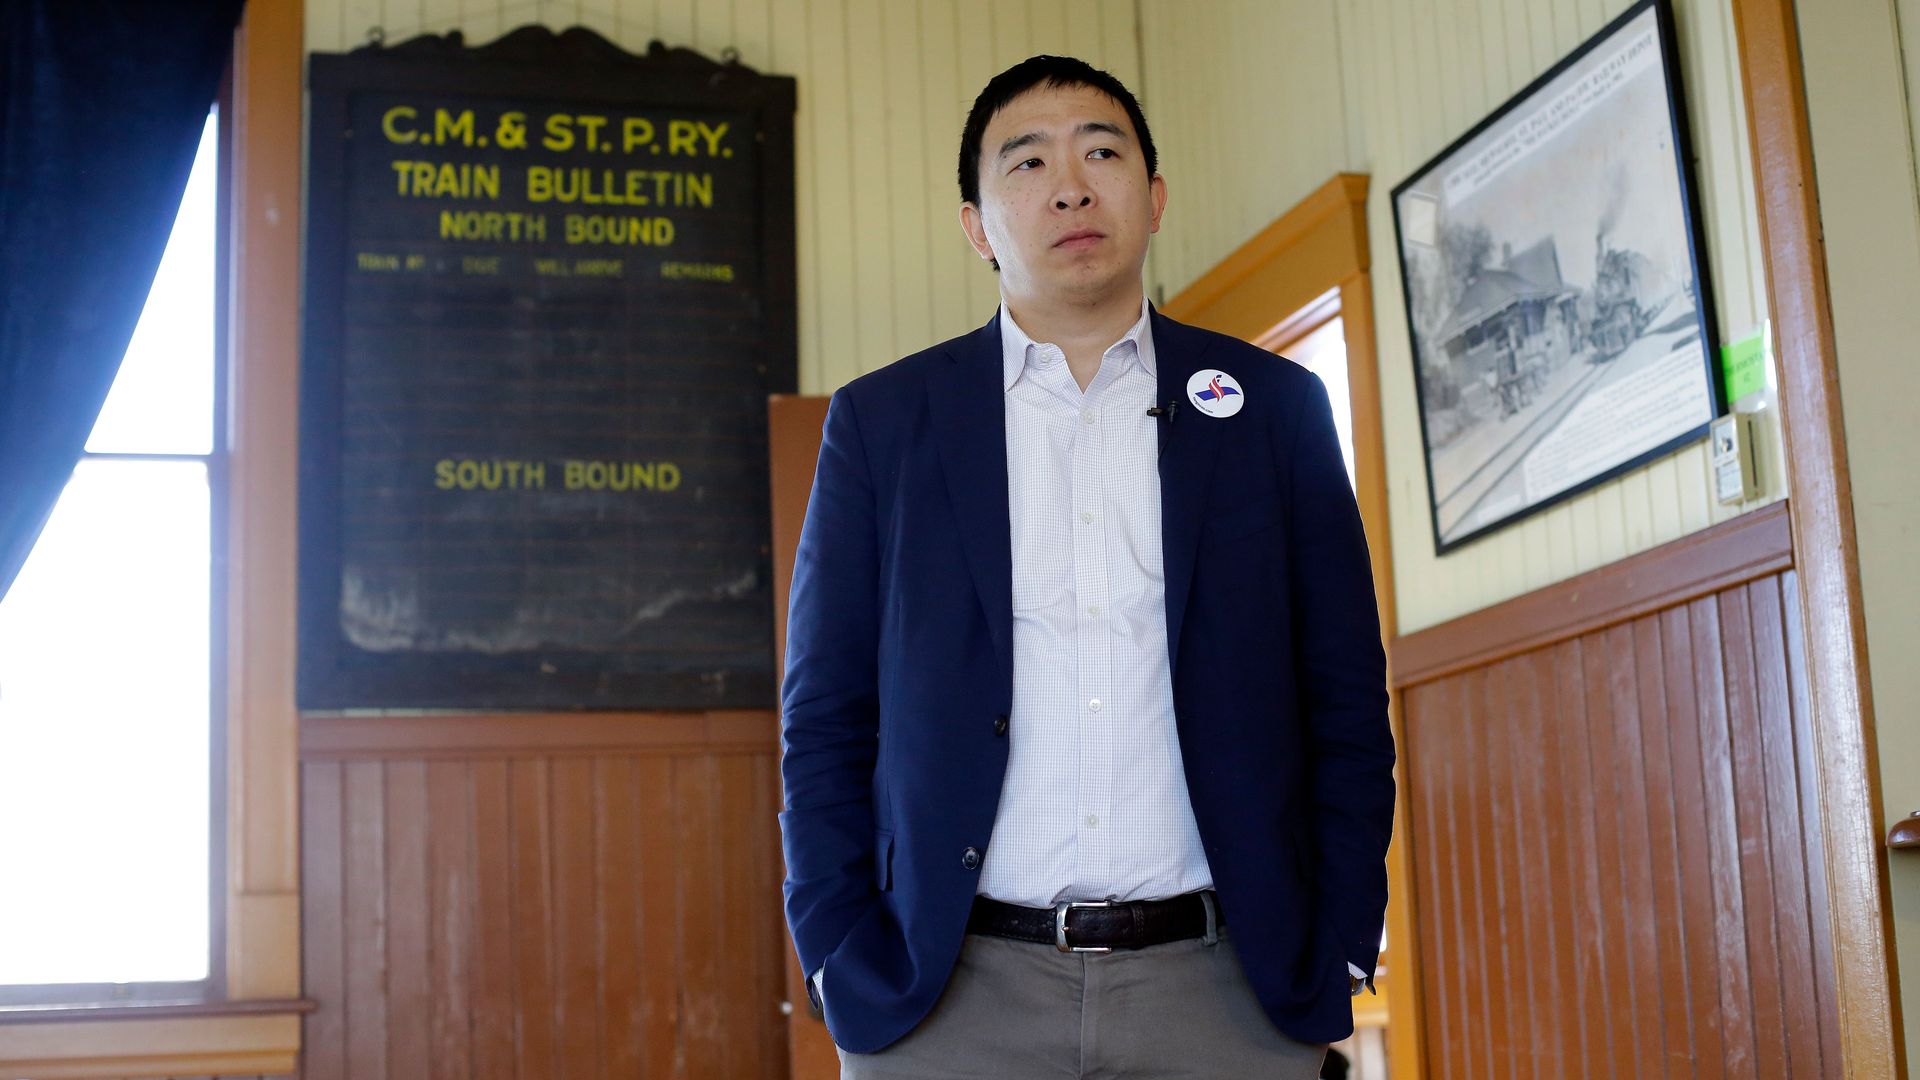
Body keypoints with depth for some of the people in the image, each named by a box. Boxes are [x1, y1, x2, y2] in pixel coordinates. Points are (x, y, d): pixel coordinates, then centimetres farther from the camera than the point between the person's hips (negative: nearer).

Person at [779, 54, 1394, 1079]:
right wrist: (841, 955, -2)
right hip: (950, 993, 0)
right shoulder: (881, 419, 7)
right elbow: (825, 715, 6)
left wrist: (1338, 950, -1)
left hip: (1226, 989, 1)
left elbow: (1345, 705, 7)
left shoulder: (1274, 407, 8)